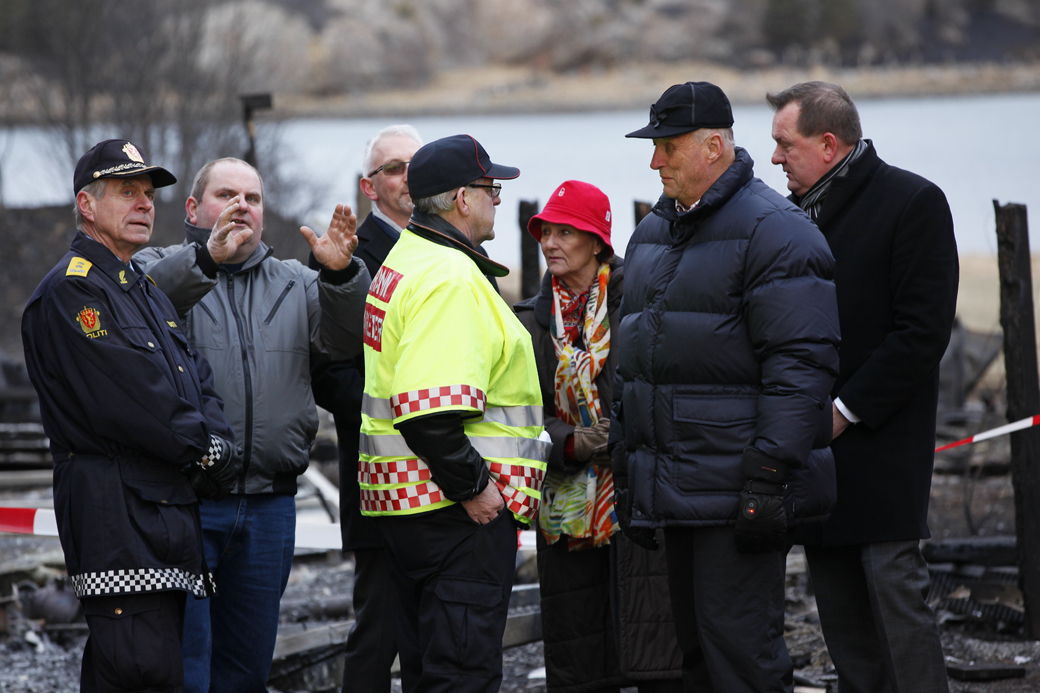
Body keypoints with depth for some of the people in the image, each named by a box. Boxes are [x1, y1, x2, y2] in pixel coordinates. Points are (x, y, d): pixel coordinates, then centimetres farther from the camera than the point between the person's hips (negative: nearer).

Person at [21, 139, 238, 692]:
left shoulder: (147, 292, 24)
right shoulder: (69, 292, -8)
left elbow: (201, 386, 19)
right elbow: (128, 401, -16)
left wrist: (216, 445, -2)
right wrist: (206, 453, -7)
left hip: (171, 509, 10)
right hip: (116, 516, -10)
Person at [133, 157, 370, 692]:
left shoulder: (294, 285, 18)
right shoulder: (164, 268, 5)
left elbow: (344, 338, 1)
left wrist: (340, 274, -18)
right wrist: (206, 256, -34)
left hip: (269, 505, 5)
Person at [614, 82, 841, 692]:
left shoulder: (774, 230, -11)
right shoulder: (652, 234, 17)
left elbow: (801, 363, -18)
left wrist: (769, 476, -22)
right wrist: (627, 466, 20)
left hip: (738, 490, -9)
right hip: (676, 491, 9)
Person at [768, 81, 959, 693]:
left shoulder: (912, 203, -8)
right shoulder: (796, 211, 15)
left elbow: (923, 331, -14)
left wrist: (846, 410, -15)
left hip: (882, 450, -7)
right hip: (815, 442, 7)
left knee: (895, 591, -10)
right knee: (839, 606, 9)